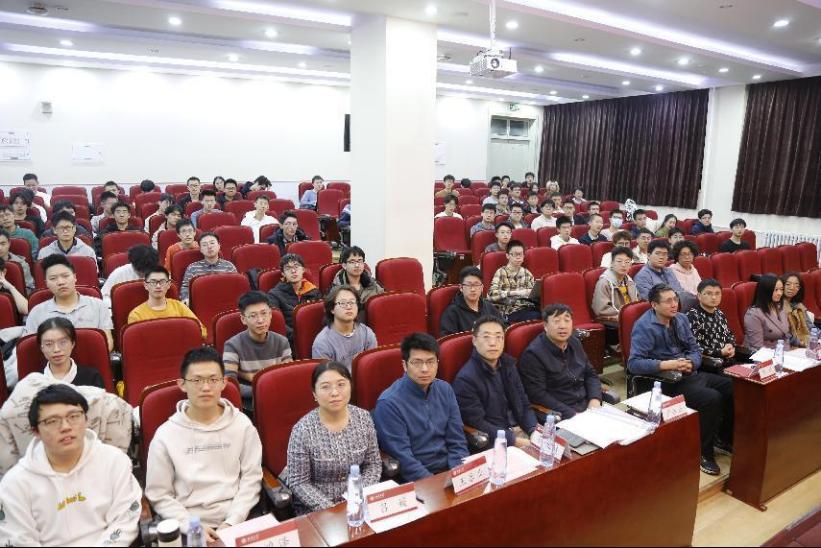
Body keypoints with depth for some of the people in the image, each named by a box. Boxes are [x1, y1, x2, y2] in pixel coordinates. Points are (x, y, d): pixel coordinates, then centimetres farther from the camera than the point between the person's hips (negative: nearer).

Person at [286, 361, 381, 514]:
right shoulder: (302, 430, -15)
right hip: (316, 510, -3)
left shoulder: (363, 418, -5)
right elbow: (298, 482, -10)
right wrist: (330, 509, -17)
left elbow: (373, 464, 3)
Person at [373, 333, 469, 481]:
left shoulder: (445, 390, 3)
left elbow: (456, 441, 6)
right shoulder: (389, 403, -14)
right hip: (416, 480, -5)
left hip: (449, 469, 5)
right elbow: (403, 458, -14)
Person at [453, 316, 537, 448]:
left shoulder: (508, 365, 8)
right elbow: (477, 424, -16)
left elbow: (524, 405, 12)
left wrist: (534, 430, -6)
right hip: (495, 442, -6)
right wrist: (514, 441, -20)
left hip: (520, 431, 7)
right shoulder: (466, 379, -15)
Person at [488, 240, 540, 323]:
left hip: (528, 308, 5)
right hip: (511, 312, -5)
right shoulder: (501, 272, 1)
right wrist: (515, 292, -17)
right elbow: (492, 294, -12)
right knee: (537, 317, -30)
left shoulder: (526, 272, 16)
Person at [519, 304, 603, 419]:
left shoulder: (575, 343, 11)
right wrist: (572, 414, -20)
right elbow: (538, 395, -17)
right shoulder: (533, 354, -13)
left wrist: (595, 400, 0)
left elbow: (590, 374, 19)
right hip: (559, 416, -7)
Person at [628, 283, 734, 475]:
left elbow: (695, 349, 10)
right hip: (668, 381, -8)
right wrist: (666, 365, -29)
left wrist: (691, 363, -13)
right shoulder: (644, 326, -16)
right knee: (712, 398, -26)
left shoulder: (681, 319, 7)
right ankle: (704, 453, -6)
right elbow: (633, 363, -23)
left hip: (691, 374, 8)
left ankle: (724, 438, 22)